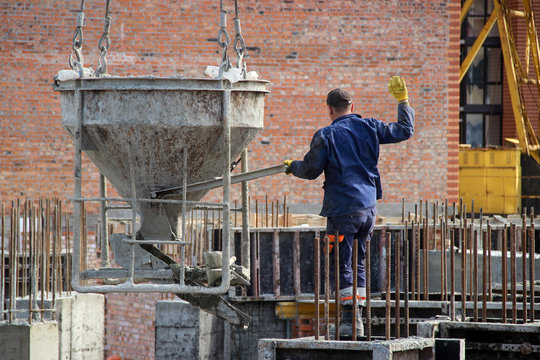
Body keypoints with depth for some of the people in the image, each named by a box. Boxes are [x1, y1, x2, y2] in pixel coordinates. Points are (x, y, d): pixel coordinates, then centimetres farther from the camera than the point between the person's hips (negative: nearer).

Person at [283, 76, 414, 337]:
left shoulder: (326, 136, -8)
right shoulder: (369, 127, 5)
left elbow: (310, 171, -5)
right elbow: (405, 130, 15)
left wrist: (292, 166, 17)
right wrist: (403, 101, 28)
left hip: (342, 209, -5)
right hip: (368, 206, 5)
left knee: (343, 265, -2)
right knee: (358, 263, 15)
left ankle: (350, 319, -8)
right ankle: (357, 317, 15)